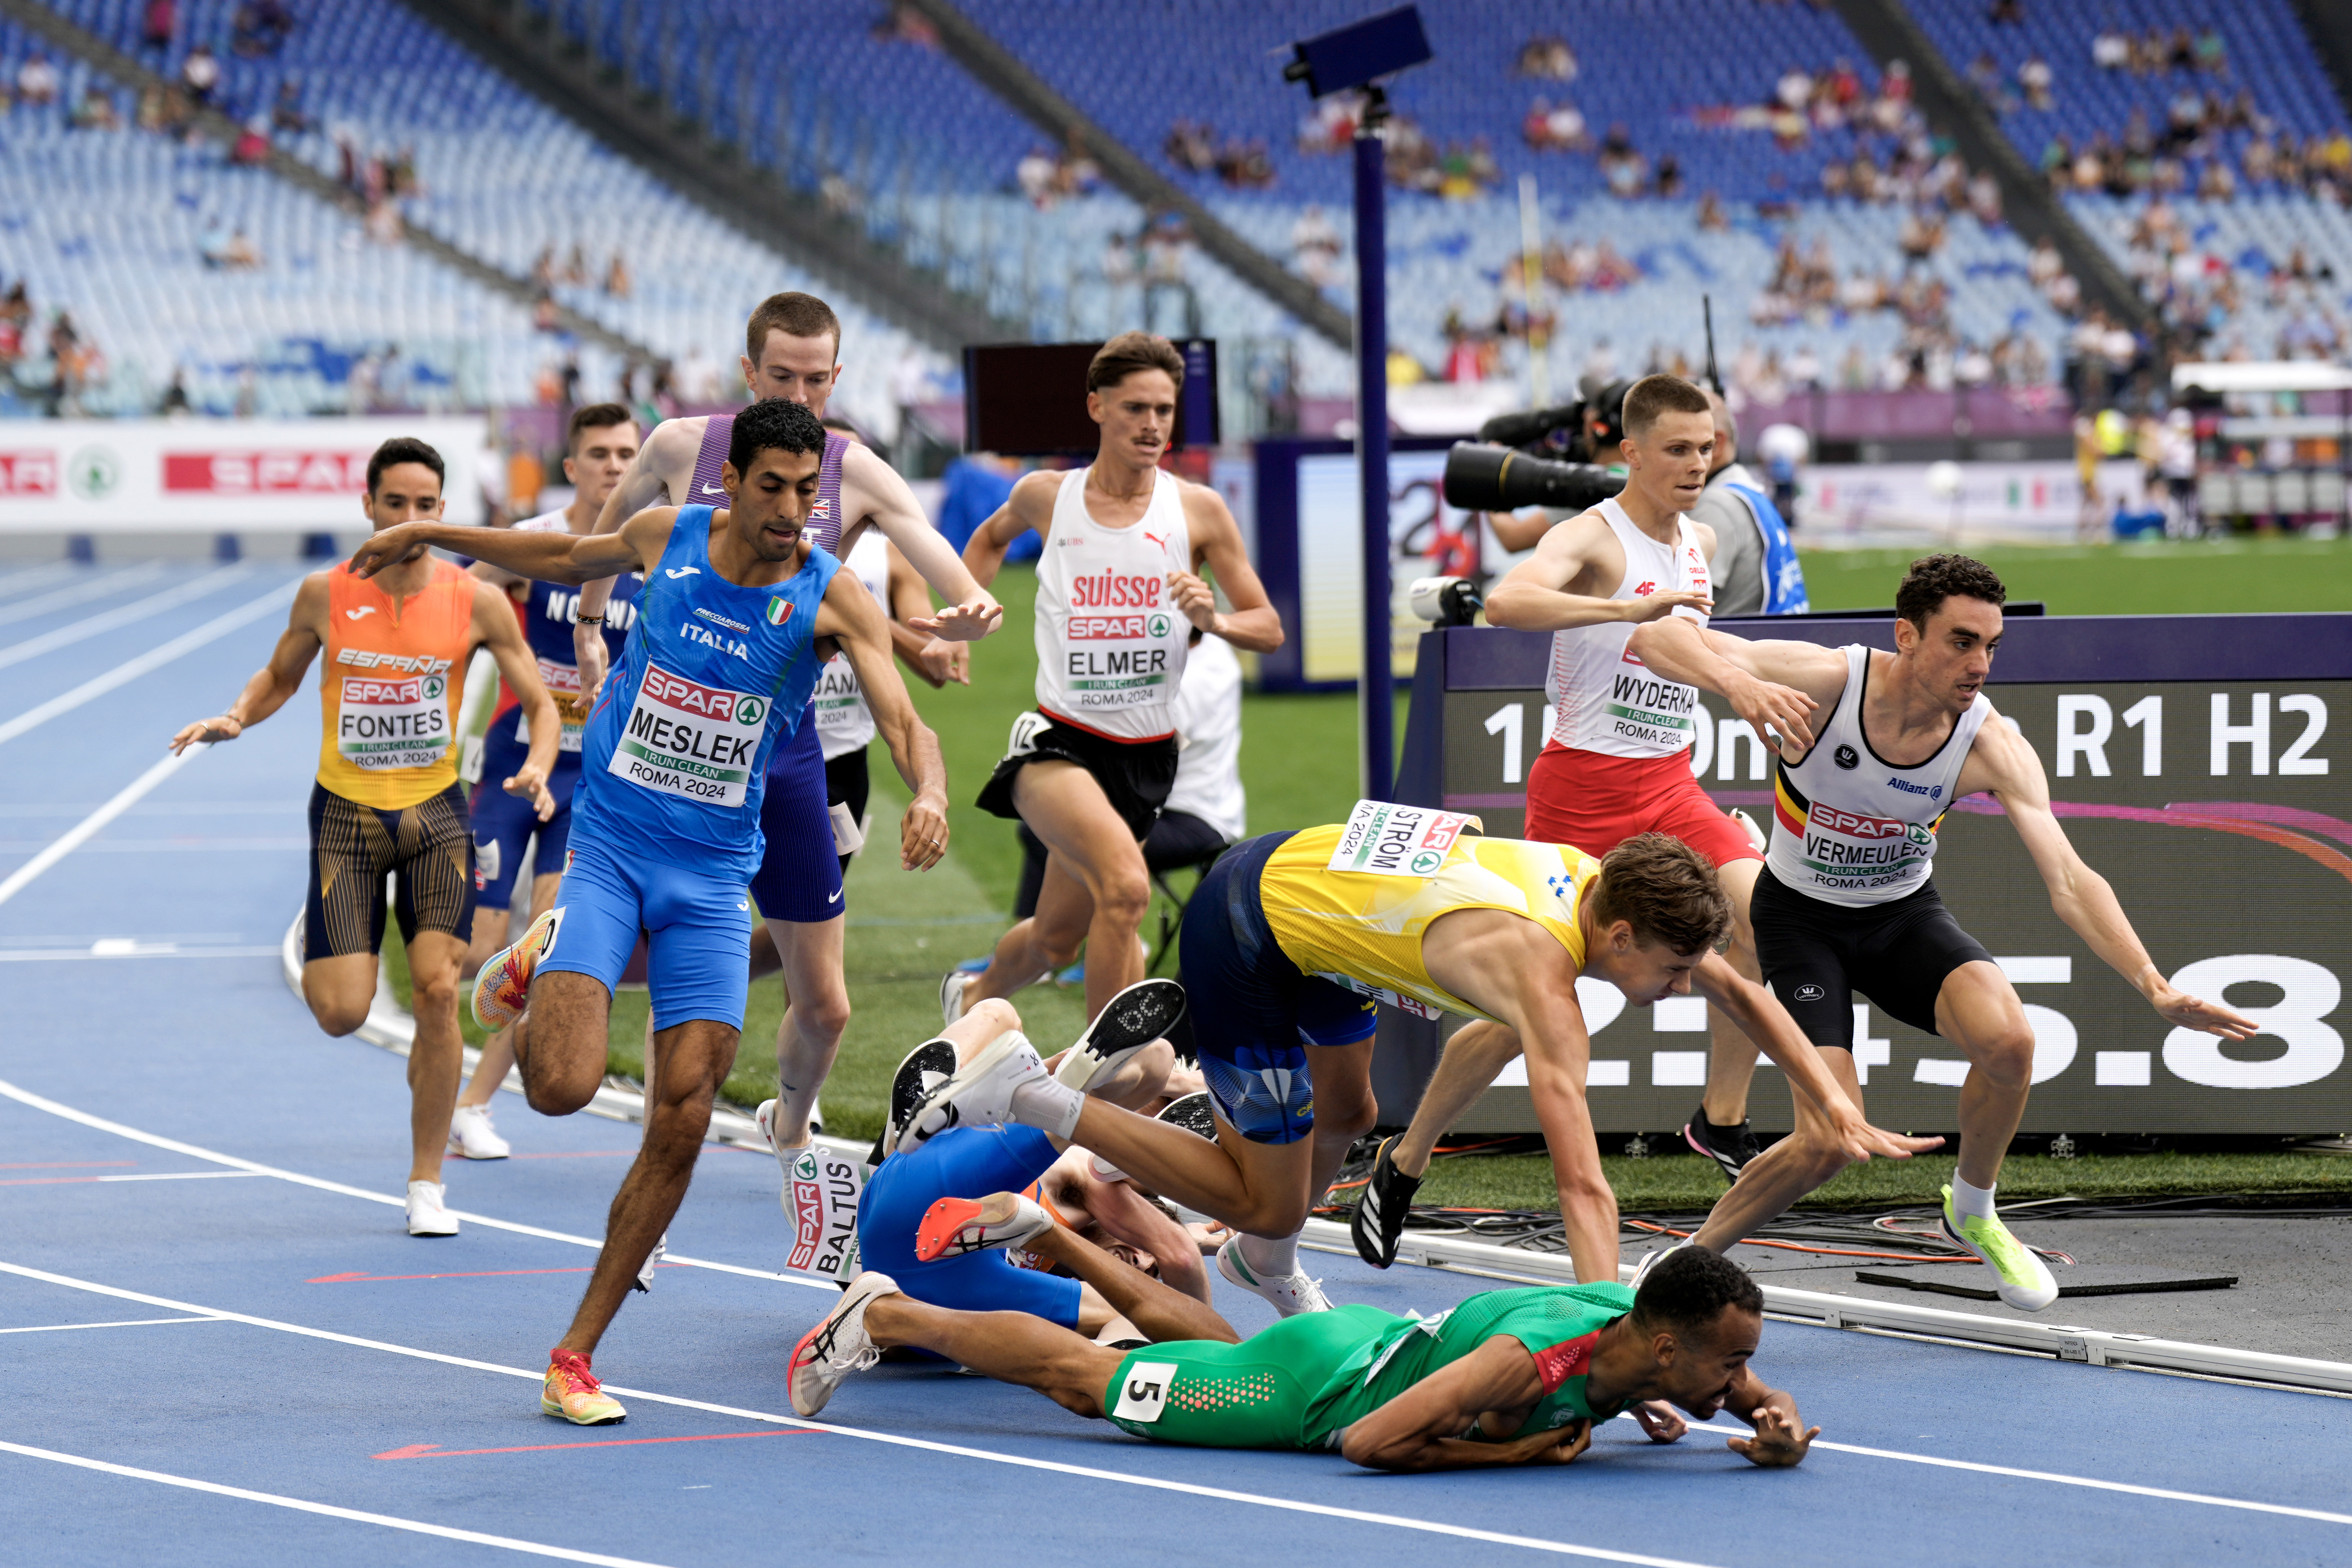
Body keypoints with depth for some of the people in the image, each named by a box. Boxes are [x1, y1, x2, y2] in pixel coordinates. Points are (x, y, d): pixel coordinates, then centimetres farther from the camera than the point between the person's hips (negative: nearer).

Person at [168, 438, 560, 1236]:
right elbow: (279, 677, 15)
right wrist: (234, 718, -5)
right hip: (347, 812, 0)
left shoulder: (476, 601, -5)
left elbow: (539, 703, 2)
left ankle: (426, 1185, 1)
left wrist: (537, 768, -18)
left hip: (435, 812, 0)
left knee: (437, 992, -13)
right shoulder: (325, 594, -3)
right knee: (341, 1013, -10)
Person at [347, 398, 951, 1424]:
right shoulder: (664, 537, -4)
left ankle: (575, 1358, 7)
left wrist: (929, 793, -42)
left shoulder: (832, 598, -9)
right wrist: (430, 536, 25)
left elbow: (905, 724, -20)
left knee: (680, 1128, -6)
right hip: (607, 846, 0)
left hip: (713, 875, 0)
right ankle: (538, 960, 17)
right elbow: (566, 560, 18)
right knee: (563, 1086, -19)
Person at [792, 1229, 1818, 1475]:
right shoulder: (1538, 1360, -41)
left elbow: (1755, 1394, 1)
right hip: (1312, 1384, -7)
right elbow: (1369, 1443, -43)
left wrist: (1777, 1429, -22)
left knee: (1205, 1338, 36)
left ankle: (1047, 1230, 52)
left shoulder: (1644, 1327, -19)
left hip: (1371, 1344, 7)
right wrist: (1511, 1451, -37)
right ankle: (886, 1316, 24)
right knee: (1080, 1378, 9)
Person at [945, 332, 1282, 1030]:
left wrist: (1214, 620, -19)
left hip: (1146, 755, 3)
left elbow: (1270, 629, 2)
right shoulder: (1044, 496, 1)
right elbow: (991, 538, 26)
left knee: (1058, 935, 17)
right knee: (1125, 885, -31)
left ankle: (974, 996, 50)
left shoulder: (1198, 511, -1)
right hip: (1059, 742, -3)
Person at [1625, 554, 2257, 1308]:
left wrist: (2156, 989, -37)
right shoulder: (1824, 681, -28)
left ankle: (1973, 1211, 5)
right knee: (1828, 1142, -17)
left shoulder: (1991, 745, -21)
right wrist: (1738, 681, -56)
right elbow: (1656, 638, -34)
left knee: (2008, 1041, -25)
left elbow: (2069, 881, -24)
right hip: (1802, 919, -3)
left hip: (1905, 915, 3)